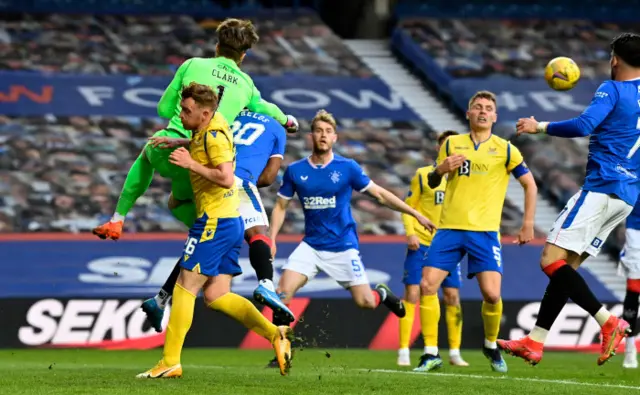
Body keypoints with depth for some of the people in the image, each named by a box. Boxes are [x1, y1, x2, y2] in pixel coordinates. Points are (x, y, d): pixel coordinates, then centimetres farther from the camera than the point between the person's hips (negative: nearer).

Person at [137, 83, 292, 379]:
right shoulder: (204, 132, 12)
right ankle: (275, 334, 3)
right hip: (229, 222, 10)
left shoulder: (213, 136, -16)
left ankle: (170, 363, -1)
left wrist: (191, 164, -20)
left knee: (184, 289, -4)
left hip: (215, 222, -10)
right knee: (215, 296, 9)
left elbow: (226, 178, -26)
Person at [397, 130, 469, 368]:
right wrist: (410, 233, -12)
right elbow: (408, 206, 3)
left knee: (452, 296, 0)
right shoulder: (423, 175, 2)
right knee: (412, 293, -8)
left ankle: (454, 352, 9)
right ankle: (403, 352, -5)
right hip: (421, 243, -3)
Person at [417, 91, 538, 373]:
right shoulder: (451, 144, 10)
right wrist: (440, 170, -7)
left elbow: (530, 184, 8)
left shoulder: (504, 149, 4)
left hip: (485, 231, -2)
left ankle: (491, 346, 15)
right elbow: (432, 183, 17)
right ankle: (431, 353, 0)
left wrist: (528, 223, 0)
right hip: (450, 228, 2)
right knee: (427, 285, -11)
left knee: (491, 293, -13)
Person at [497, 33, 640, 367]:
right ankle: (534, 342, 10)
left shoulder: (612, 90, -7)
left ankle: (609, 323, -21)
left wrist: (541, 127, -11)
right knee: (566, 265, 12)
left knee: (552, 261, -12)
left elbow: (584, 125, -22)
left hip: (601, 187, -9)